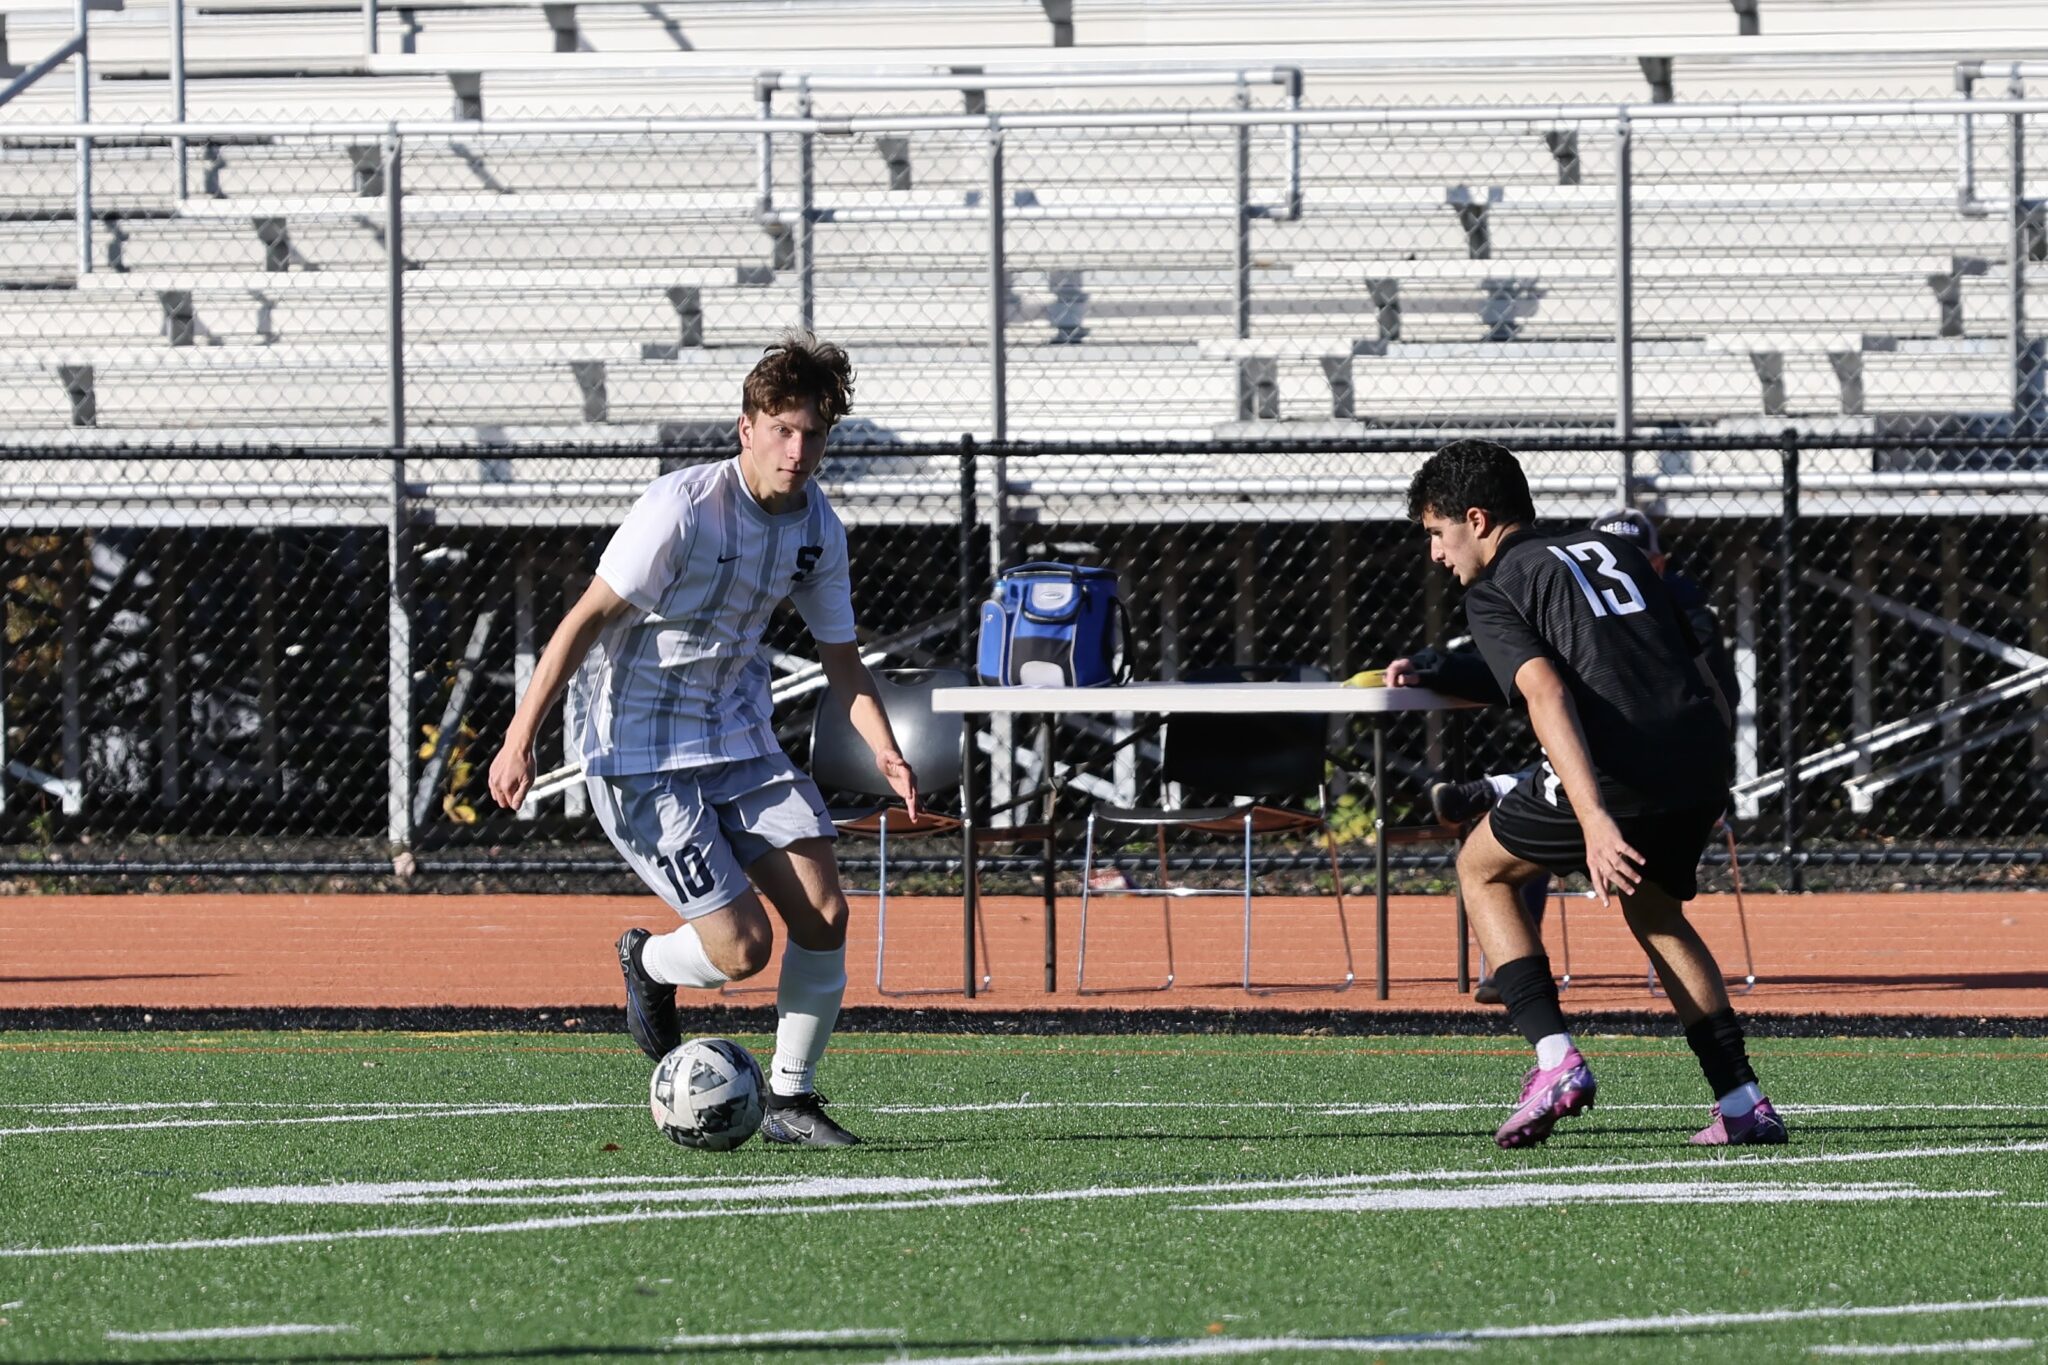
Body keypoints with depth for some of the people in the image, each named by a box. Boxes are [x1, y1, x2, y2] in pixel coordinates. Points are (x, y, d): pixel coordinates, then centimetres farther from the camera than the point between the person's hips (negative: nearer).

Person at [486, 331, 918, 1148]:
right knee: (741, 944, -13)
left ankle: (791, 1100, 9)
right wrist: (520, 738, -19)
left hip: (738, 739, 6)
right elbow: (586, 620, -15)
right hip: (637, 752, -6)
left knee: (824, 916, -8)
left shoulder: (819, 529, 1)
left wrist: (883, 750, -9)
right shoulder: (682, 509, -20)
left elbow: (841, 659, 10)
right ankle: (648, 967, 22)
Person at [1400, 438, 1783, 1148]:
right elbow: (1702, 671, 23)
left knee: (1481, 869, 19)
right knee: (1654, 911, 31)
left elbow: (1546, 695, -12)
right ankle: (1742, 1103, 21)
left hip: (1617, 773, -6)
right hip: (1705, 760, 6)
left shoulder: (1494, 591, 6)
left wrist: (1594, 820, -23)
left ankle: (1555, 1061, 3)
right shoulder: (1617, 551, 26)